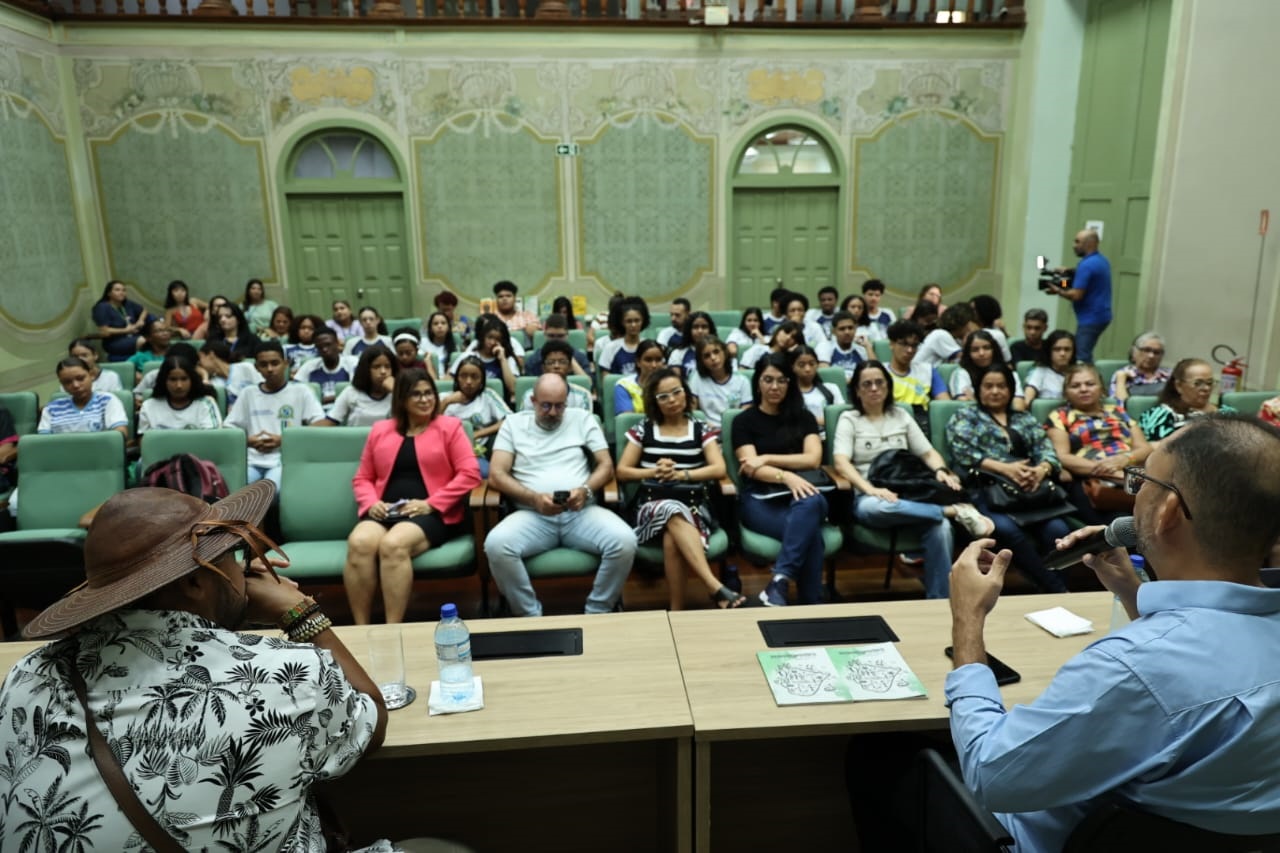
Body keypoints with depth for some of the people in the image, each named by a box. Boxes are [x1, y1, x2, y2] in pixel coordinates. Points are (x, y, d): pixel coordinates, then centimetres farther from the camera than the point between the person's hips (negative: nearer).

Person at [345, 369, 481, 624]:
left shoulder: (449, 426, 7)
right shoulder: (380, 430, 18)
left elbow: (470, 473, -4)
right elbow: (362, 478, 20)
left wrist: (430, 504, -12)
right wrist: (371, 502, -3)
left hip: (432, 514, -3)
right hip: (384, 512, 3)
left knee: (393, 545, -34)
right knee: (358, 543, -30)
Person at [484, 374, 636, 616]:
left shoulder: (583, 419, 14)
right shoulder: (514, 423, 12)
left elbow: (606, 465, 9)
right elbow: (496, 475, 2)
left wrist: (586, 490, -13)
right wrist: (534, 498, -15)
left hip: (581, 512, 1)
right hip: (532, 514, 0)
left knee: (624, 541, -28)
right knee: (496, 544, -32)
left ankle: (597, 612, -6)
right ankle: (531, 617, -11)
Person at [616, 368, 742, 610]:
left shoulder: (702, 431, 12)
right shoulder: (642, 430, 13)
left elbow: (719, 469, -2)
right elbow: (621, 471, 8)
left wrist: (680, 474, -14)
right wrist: (654, 472, -9)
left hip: (694, 506, 0)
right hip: (654, 507, 0)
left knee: (672, 538, -36)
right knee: (673, 511, -39)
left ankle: (676, 611, -30)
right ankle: (716, 588, -46)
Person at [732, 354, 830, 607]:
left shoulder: (803, 418, 16)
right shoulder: (744, 421, 7)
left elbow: (813, 459, 1)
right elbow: (751, 468, -7)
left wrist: (767, 458, -9)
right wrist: (787, 476, -27)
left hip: (799, 494, 3)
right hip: (760, 498, -2)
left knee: (812, 502, -38)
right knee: (810, 531, -35)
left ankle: (779, 582, -43)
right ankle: (810, 605, -27)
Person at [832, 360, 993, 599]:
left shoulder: (902, 416, 19)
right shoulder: (849, 419, 7)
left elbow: (928, 452, 14)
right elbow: (841, 463, -8)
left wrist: (941, 470, -11)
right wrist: (871, 490, -24)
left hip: (910, 495, 3)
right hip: (871, 498, -3)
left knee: (940, 527, -30)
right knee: (873, 507, -42)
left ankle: (938, 601, -19)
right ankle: (956, 510, -32)